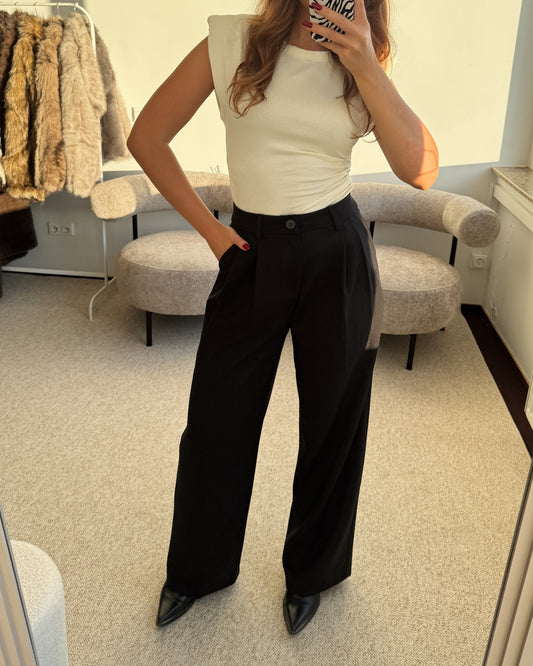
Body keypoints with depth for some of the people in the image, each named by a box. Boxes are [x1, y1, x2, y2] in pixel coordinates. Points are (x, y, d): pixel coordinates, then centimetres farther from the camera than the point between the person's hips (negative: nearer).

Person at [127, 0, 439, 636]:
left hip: (338, 255, 1)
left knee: (333, 421, 11)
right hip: (253, 253, 0)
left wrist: (366, 67, -17)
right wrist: (209, 227, -1)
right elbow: (146, 138, 1)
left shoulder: (360, 64, 2)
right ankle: (197, 568, 38)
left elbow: (421, 168, -11)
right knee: (216, 420, 8)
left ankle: (310, 571, 40)